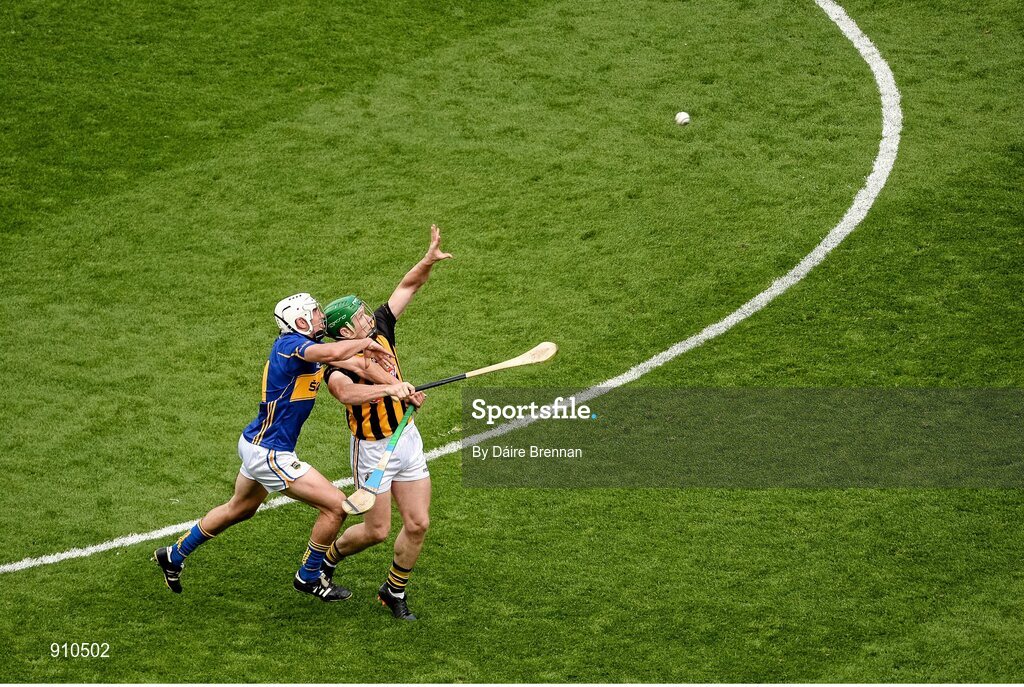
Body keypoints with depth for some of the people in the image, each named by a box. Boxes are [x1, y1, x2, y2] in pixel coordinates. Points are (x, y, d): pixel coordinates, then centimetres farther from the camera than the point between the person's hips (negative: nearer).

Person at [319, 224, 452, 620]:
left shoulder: (379, 330, -3)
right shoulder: (335, 363, -22)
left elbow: (407, 287, 2)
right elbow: (346, 391, -46)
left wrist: (429, 260, -15)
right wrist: (396, 388, -50)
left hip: (407, 437, 6)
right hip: (372, 449, -6)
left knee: (417, 524, 4)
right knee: (377, 530, 5)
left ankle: (394, 591, 22)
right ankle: (329, 557, 34)